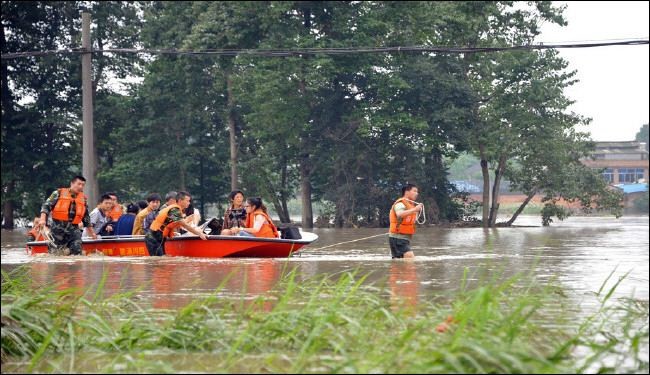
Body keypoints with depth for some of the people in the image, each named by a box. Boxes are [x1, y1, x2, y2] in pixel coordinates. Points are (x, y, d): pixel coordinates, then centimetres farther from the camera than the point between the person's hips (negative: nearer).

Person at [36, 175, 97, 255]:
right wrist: (43, 219, -17)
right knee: (55, 252, -4)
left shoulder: (83, 199, 17)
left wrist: (92, 233, 30)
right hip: (58, 227, -3)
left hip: (73, 229, 3)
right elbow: (46, 206, -1)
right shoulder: (59, 193, 4)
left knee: (77, 251, -11)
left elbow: (86, 218, 26)